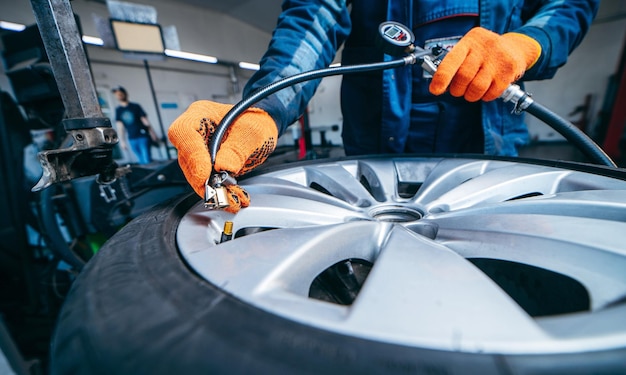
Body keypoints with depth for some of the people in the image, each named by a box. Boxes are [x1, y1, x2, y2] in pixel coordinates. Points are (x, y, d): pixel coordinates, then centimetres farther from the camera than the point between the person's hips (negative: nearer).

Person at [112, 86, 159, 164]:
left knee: (147, 160, -9)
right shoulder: (118, 110, 10)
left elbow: (145, 120, 2)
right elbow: (120, 126, 9)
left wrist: (152, 134, -2)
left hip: (143, 136, -3)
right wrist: (122, 141, 6)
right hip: (132, 139, 3)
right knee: (141, 161, 4)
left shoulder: (135, 106, 3)